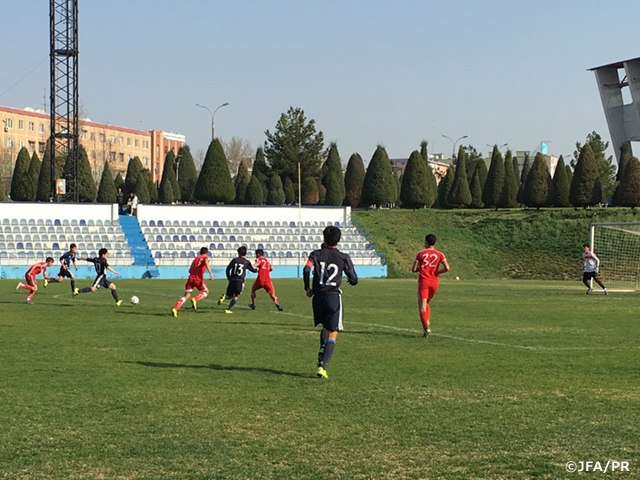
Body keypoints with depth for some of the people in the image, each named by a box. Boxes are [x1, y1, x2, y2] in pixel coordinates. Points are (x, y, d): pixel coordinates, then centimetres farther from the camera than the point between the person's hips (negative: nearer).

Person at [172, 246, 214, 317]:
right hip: (198, 278, -5)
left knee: (187, 296, 6)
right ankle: (195, 300, -13)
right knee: (206, 291, 16)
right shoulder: (206, 258, 8)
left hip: (191, 277, 5)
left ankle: (175, 309, -11)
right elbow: (206, 263, -17)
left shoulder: (196, 258, 24)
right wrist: (210, 273, -28)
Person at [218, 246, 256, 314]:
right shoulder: (247, 262, 4)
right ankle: (228, 309, 1)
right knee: (236, 296, 13)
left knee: (229, 295, 15)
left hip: (232, 280, 2)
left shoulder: (235, 260, 6)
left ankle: (224, 296, -21)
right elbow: (253, 270, 17)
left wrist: (228, 278, 15)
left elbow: (228, 269, 2)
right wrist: (257, 269, 40)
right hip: (240, 281, -2)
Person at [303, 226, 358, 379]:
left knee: (325, 327, 29)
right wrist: (350, 279, 26)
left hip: (318, 296, 3)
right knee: (332, 335, -1)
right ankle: (322, 365, -15)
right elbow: (354, 280, 2)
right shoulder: (344, 257, 1)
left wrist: (307, 288, 2)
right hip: (333, 297, -3)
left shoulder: (317, 254, 3)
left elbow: (306, 270, -13)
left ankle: (322, 348, 3)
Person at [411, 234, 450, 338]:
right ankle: (427, 324, 11)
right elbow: (447, 268, -9)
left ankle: (426, 327, -20)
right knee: (427, 303, 23)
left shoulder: (420, 254, -1)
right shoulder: (439, 254, 2)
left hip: (423, 282, -3)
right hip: (434, 282, 3)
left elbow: (413, 269, -1)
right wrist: (437, 272, 8)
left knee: (422, 305, -5)